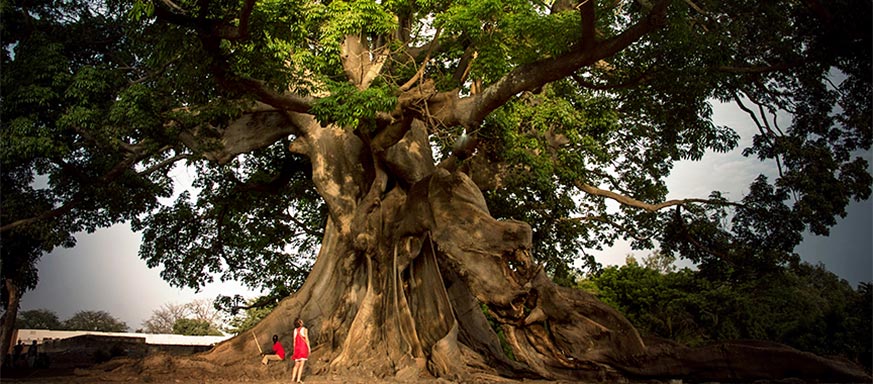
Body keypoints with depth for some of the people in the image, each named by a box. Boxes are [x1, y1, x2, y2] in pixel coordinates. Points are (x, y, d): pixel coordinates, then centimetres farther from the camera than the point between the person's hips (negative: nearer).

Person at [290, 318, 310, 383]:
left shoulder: (295, 330, 7)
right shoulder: (304, 329, -6)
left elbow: (294, 341, 9)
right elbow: (306, 339, -8)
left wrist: (294, 350, 15)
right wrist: (309, 349, -4)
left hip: (297, 348, 5)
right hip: (303, 348, -5)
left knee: (296, 365, 11)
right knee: (301, 364, -5)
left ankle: (293, 378, 3)